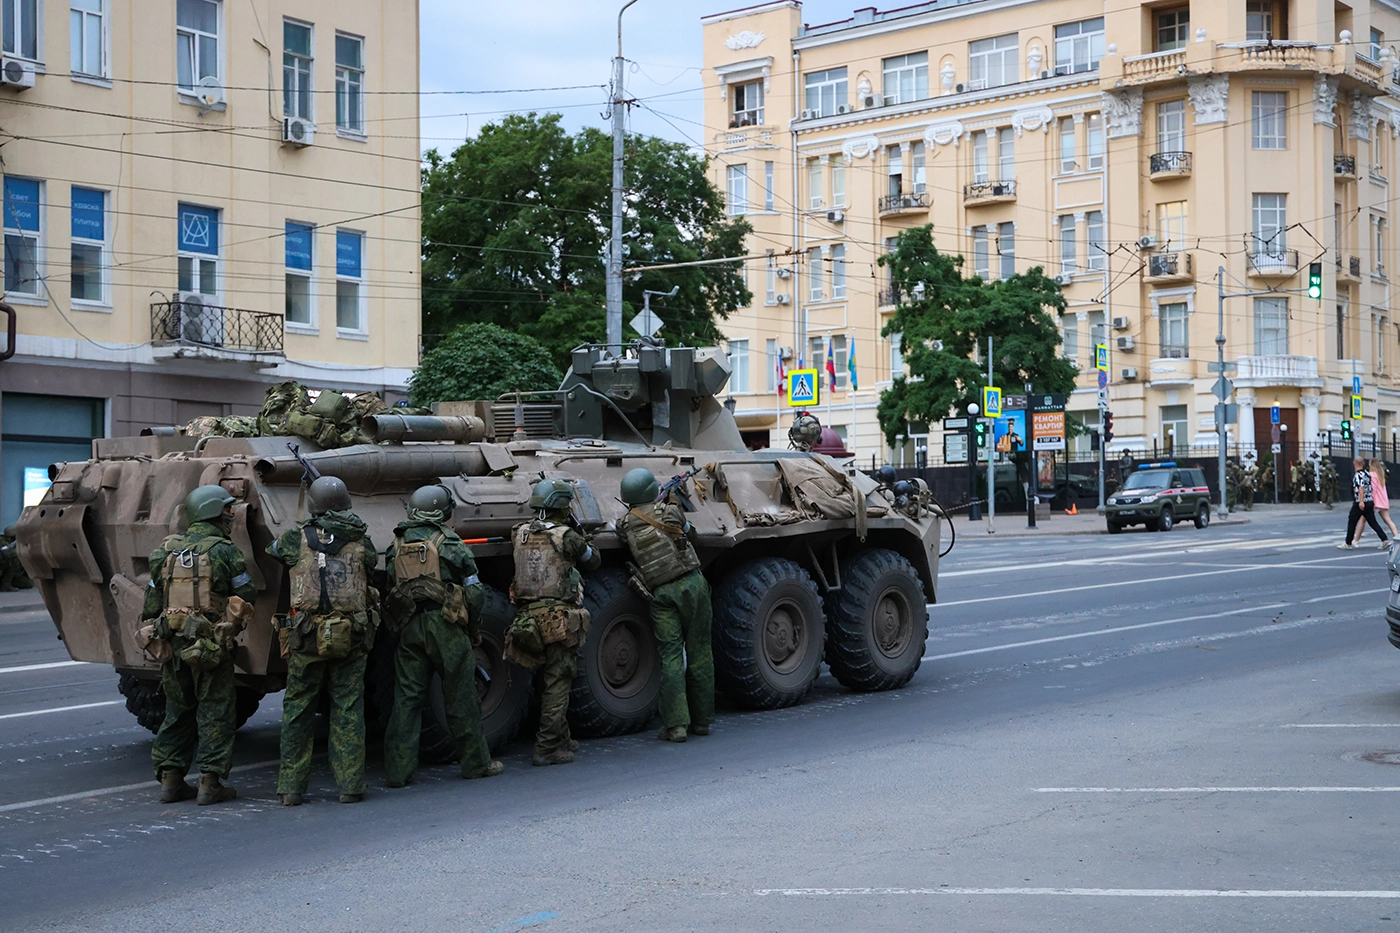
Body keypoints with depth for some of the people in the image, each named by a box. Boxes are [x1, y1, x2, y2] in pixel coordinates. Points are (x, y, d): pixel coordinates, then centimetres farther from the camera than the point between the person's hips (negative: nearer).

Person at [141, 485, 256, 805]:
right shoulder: (225, 551, -8)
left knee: (177, 712, 15)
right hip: (211, 646, -5)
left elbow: (152, 603, 11)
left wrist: (154, 635, 20)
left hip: (172, 644, 5)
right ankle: (210, 782, 1)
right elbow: (247, 596, -5)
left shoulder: (166, 551, 8)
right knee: (215, 713, 3)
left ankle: (169, 778, 15)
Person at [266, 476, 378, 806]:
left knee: (297, 710, 8)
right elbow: (374, 567, 10)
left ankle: (290, 788, 9)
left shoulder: (296, 538, -1)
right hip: (351, 640, 1)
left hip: (306, 639, -1)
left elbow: (270, 553, 15)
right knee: (348, 711, 7)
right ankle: (350, 785, 7)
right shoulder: (360, 540, 1)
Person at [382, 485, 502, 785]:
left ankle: (398, 770, 2)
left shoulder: (396, 546, 11)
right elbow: (474, 592, -3)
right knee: (461, 697, 6)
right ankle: (476, 762, 15)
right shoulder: (449, 543, -3)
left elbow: (389, 589, 9)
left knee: (406, 698, 5)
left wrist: (400, 622, 16)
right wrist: (474, 628, 10)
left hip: (408, 627, 4)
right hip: (446, 625, -4)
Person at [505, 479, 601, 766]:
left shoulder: (520, 534, 3)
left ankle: (561, 739, 29)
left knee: (549, 681, 18)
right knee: (557, 684, -1)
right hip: (560, 619, -6)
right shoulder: (567, 537, -10)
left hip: (527, 616, 6)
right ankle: (547, 748, -3)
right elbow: (593, 560, 5)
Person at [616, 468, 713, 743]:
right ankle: (702, 720, 16)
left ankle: (675, 725, -6)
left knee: (671, 657, 2)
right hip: (691, 583, -1)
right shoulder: (670, 511, -2)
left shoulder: (625, 526, 1)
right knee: (699, 653, 9)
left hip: (660, 594, 1)